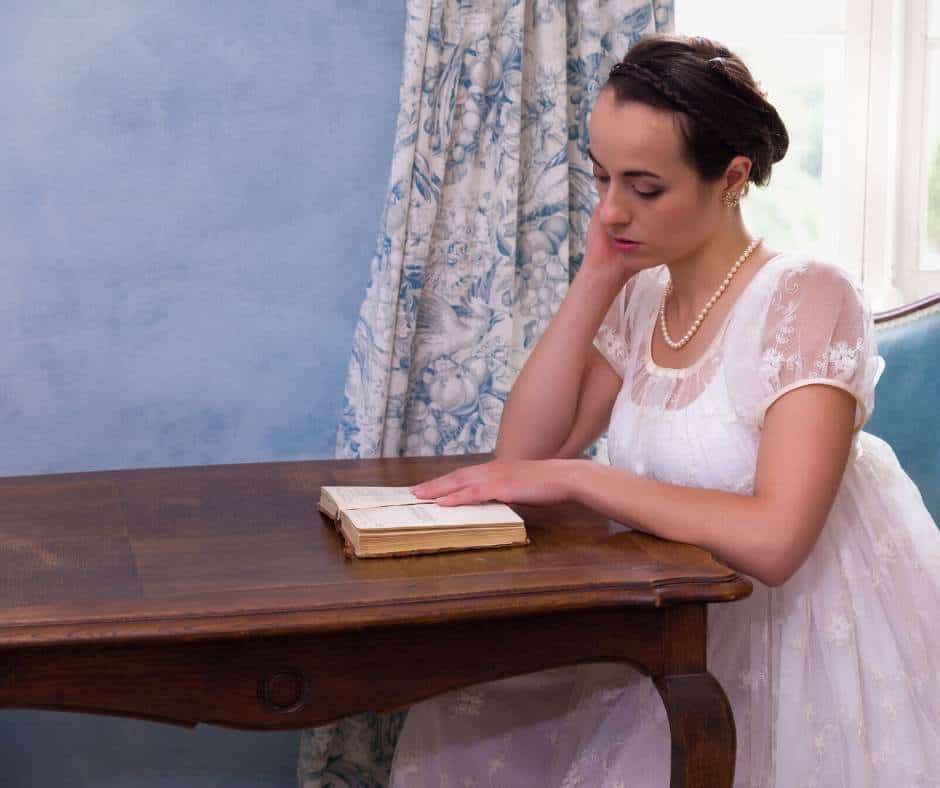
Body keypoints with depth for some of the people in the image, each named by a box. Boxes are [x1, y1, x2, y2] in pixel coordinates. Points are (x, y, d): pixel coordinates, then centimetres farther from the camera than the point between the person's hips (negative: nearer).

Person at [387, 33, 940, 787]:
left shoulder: (807, 296, -18)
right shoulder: (641, 298, 4)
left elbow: (772, 539, -29)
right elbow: (523, 452, -4)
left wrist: (573, 475, -25)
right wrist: (597, 278, -7)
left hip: (811, 641, -6)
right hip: (688, 629, 6)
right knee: (471, 724, -3)